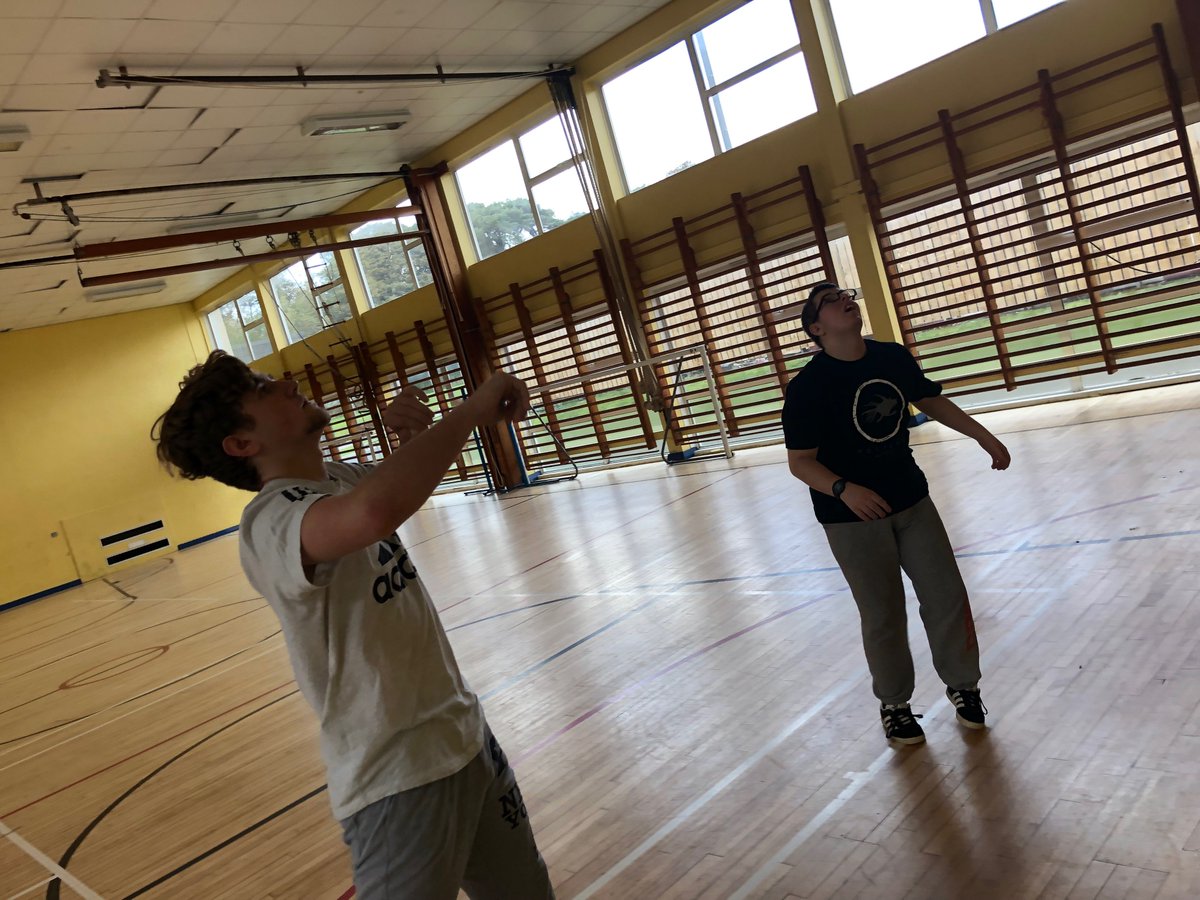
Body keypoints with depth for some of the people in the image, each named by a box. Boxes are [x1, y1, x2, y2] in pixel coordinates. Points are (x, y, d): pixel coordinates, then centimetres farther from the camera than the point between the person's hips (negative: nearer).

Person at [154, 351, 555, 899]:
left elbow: (394, 486, 26)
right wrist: (472, 410, -30)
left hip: (464, 733, 8)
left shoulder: (337, 478, 5)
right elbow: (376, 511, -45)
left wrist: (412, 437, 1)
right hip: (398, 776, -8)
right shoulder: (271, 520, -22)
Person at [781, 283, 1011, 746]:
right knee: (884, 616, 4)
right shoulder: (807, 386, -18)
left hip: (911, 500, 5)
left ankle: (962, 685, 34)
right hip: (852, 518, -5)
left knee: (947, 597, 9)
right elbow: (800, 462, -17)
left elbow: (931, 401, 16)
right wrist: (844, 489, -33)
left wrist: (982, 435, 13)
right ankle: (894, 704, 28)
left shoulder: (893, 357, -2)